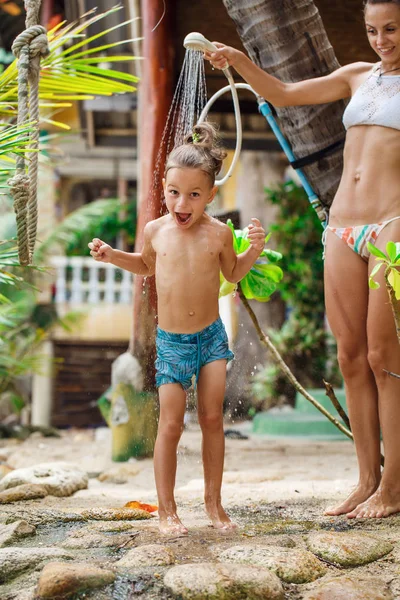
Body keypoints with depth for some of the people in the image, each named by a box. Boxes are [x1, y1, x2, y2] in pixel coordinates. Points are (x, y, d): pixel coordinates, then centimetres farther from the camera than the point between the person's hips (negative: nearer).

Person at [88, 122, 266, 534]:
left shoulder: (218, 233, -5)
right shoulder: (156, 230, -2)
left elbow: (232, 274, 12)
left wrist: (255, 249, -4)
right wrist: (112, 256, 8)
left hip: (211, 336, 0)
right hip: (170, 341, 0)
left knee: (212, 419, 2)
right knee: (171, 426, -2)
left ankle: (213, 501, 17)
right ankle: (166, 510, 9)